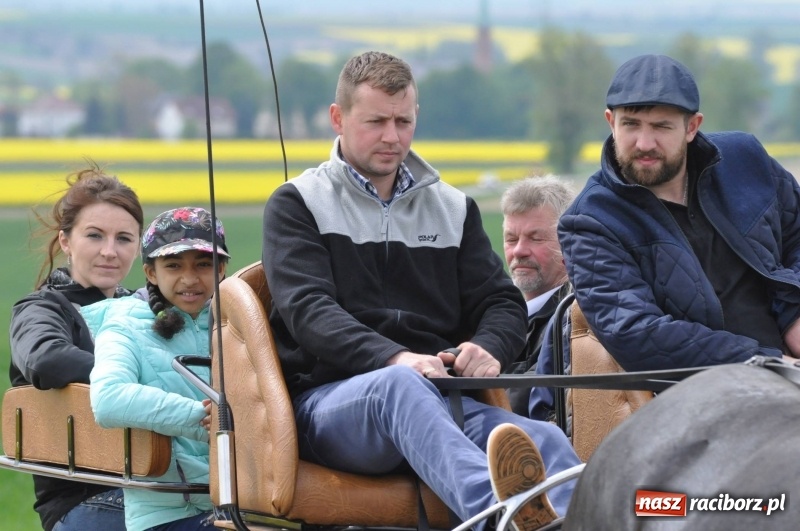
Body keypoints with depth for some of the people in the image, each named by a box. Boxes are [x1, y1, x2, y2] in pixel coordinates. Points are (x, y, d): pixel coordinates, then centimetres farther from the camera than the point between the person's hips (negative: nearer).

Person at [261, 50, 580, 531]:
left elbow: (504, 305, 18)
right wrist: (396, 359, -24)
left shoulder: (454, 208, 25)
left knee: (546, 441, -30)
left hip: (441, 398, 4)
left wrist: (488, 349, -9)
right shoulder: (299, 204, 11)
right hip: (332, 398, -4)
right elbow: (307, 310, -5)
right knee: (401, 386, -42)